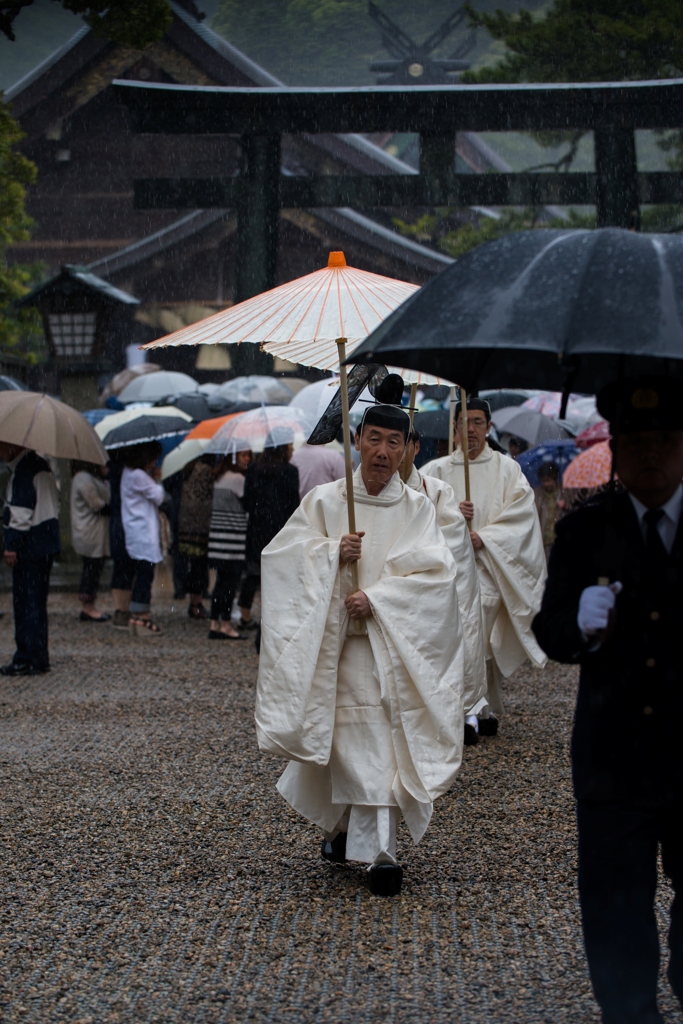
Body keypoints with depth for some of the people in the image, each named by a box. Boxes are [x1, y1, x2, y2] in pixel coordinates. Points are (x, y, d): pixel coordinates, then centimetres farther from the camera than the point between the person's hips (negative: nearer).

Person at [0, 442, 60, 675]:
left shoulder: (23, 469, -14)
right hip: (45, 543, 10)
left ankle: (29, 660, -4)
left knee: (27, 602, -6)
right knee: (36, 603, 14)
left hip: (30, 546, -10)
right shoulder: (40, 464, 17)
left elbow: (21, 510, -21)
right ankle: (37, 658, 19)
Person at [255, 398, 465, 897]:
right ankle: (342, 822, 27)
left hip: (395, 642, 0)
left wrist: (377, 598, -16)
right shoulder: (324, 501, 4)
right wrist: (333, 554, -16)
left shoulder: (418, 509, 3)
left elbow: (436, 571, -7)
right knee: (344, 740, 2)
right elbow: (282, 555, 0)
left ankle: (378, 849, -5)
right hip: (336, 640, 1)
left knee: (383, 742, -6)